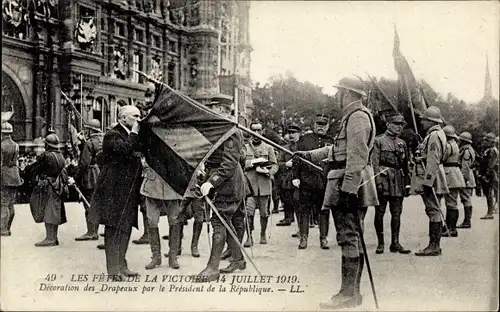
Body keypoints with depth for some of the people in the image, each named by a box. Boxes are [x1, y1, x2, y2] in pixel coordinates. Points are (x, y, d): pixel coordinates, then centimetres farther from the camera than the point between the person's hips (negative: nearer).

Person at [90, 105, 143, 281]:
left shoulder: (132, 137, 19)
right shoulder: (112, 135, -9)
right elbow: (124, 151, -26)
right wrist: (133, 134, -15)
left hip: (128, 191, 9)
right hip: (115, 191, -9)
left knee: (125, 228, 11)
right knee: (114, 229, -7)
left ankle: (121, 265, 18)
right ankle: (113, 270, -4)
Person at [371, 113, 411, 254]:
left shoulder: (402, 143, 16)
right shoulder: (378, 141, -1)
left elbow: (406, 166, 17)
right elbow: (374, 163, -7)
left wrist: (407, 184, 11)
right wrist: (378, 182, -15)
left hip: (398, 183, 5)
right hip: (383, 181, -5)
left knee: (397, 213, 4)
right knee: (380, 212, 0)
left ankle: (395, 243, 8)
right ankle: (380, 243, 8)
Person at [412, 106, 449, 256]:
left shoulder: (434, 136, -15)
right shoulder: (434, 134, 18)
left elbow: (433, 162, -22)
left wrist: (426, 181, -23)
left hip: (431, 180, -11)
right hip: (433, 180, 11)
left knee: (433, 211, -8)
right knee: (433, 211, 12)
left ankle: (434, 246, -5)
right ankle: (434, 245, 18)